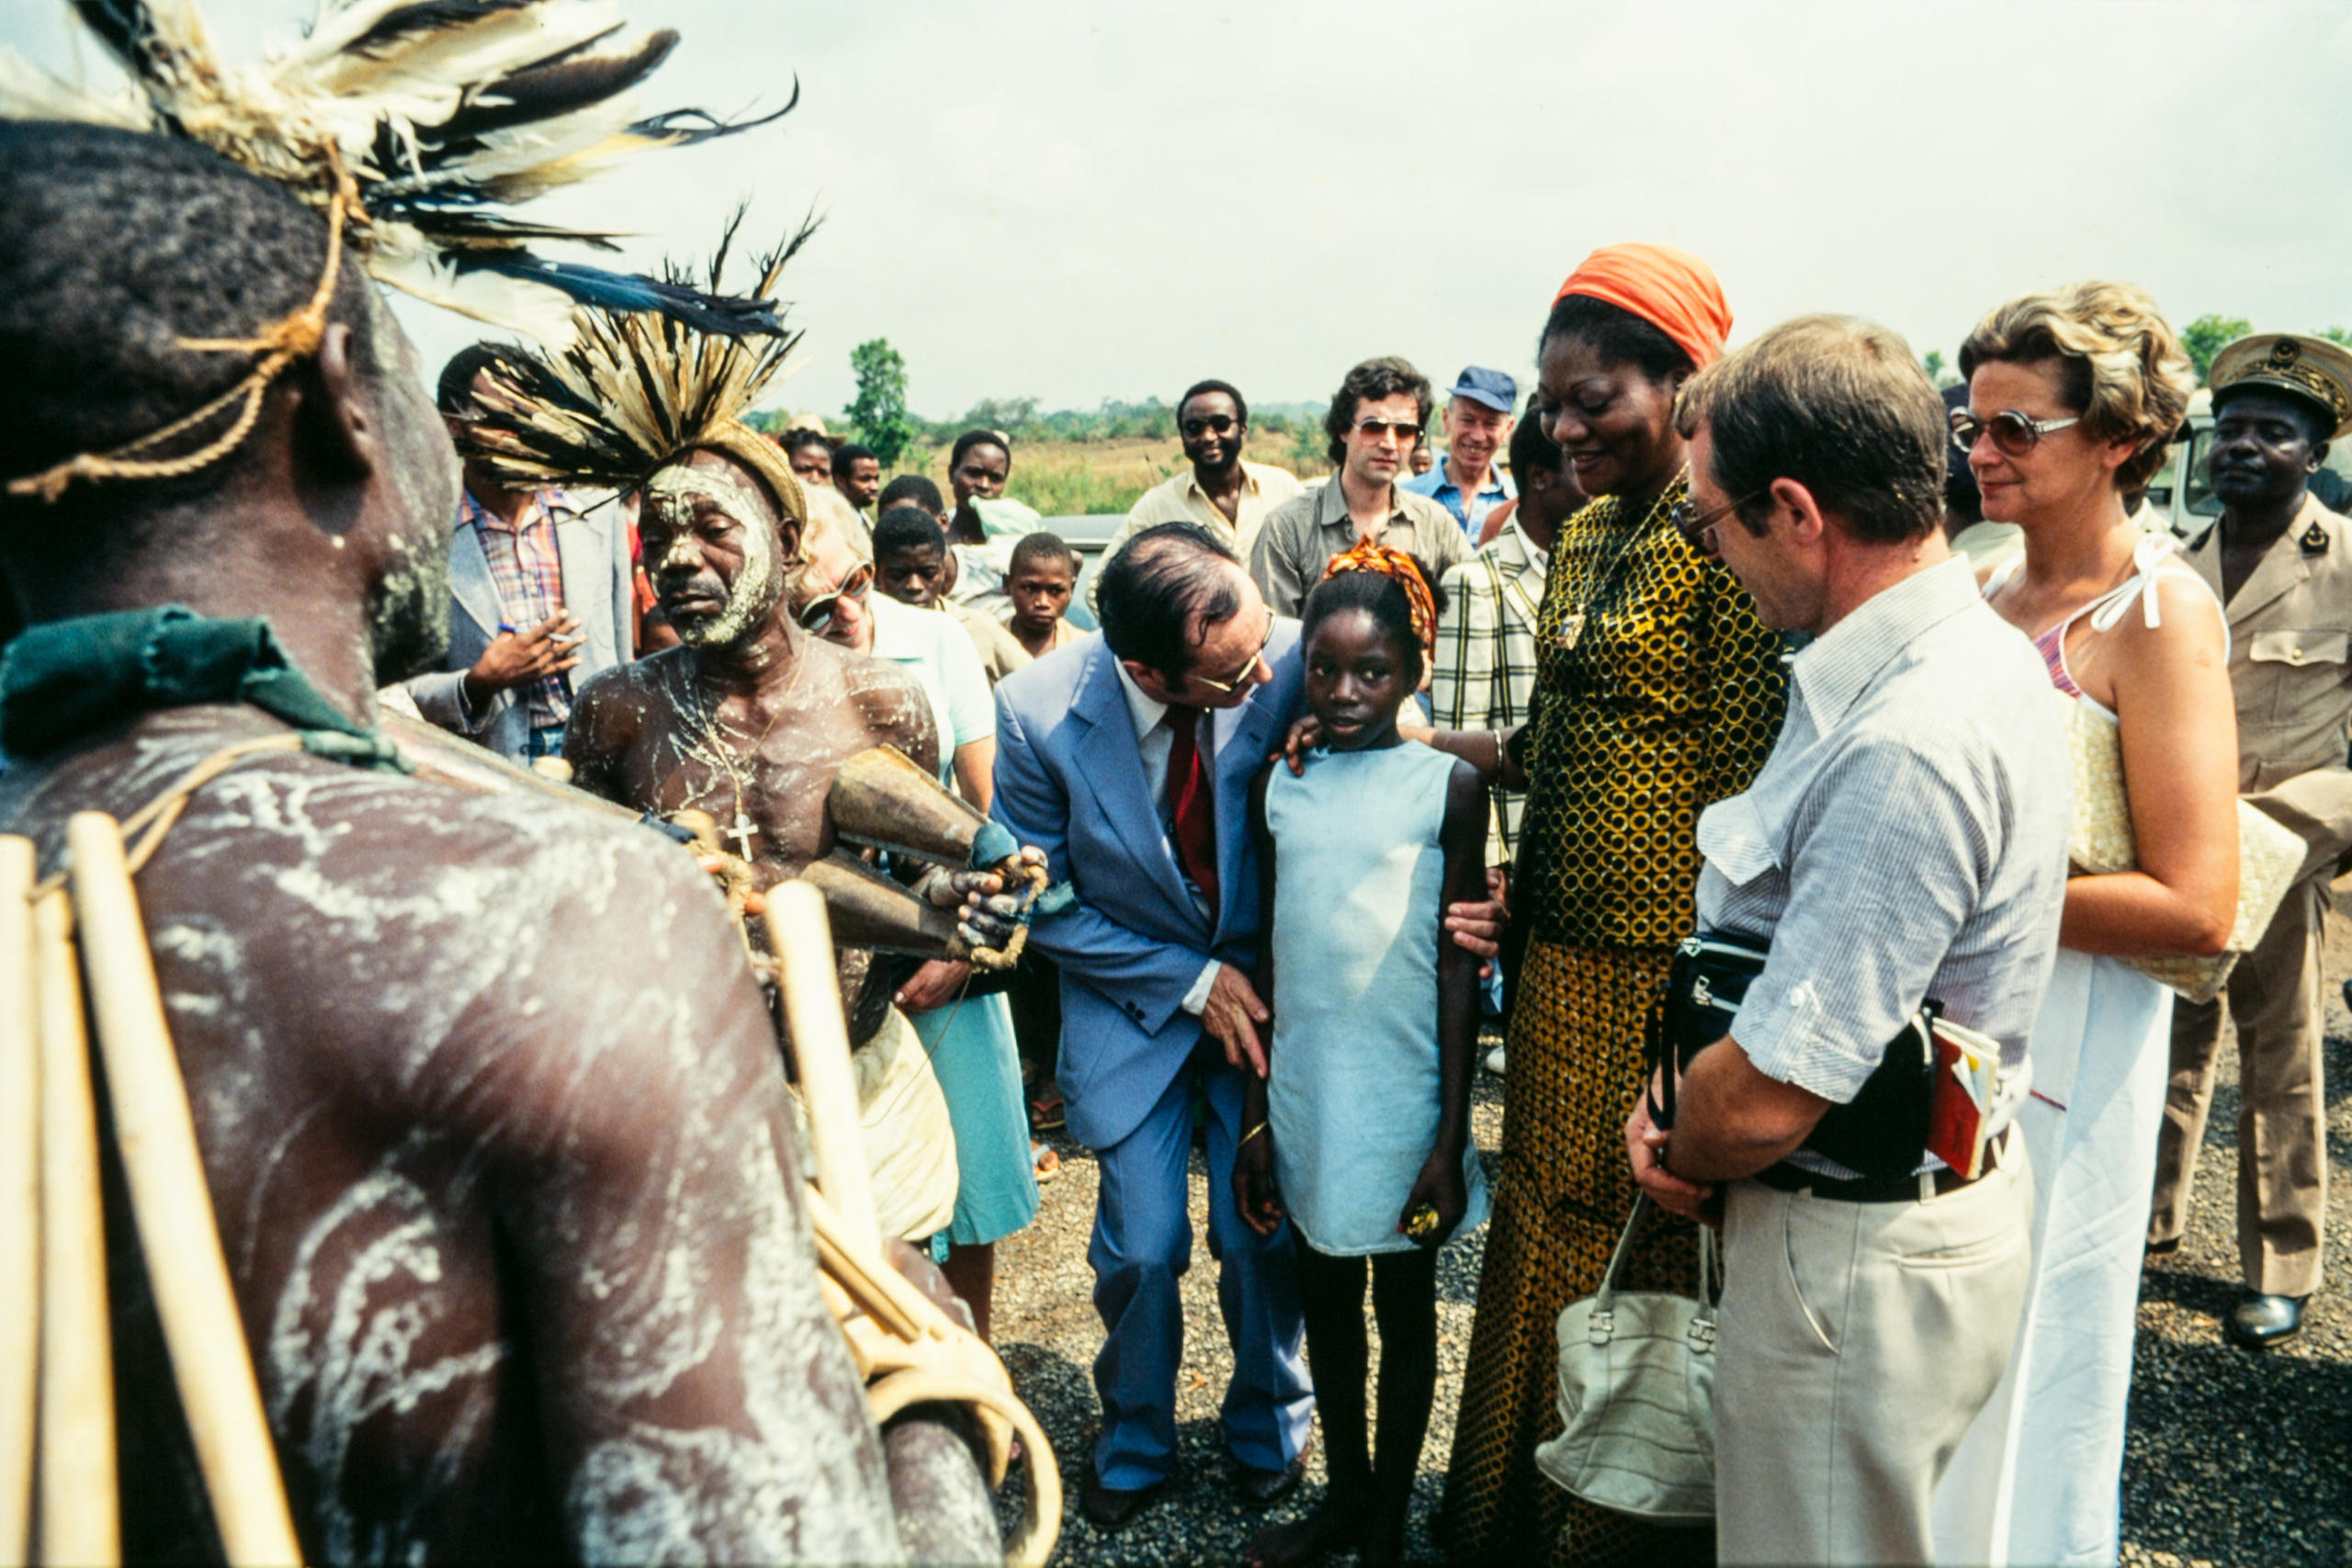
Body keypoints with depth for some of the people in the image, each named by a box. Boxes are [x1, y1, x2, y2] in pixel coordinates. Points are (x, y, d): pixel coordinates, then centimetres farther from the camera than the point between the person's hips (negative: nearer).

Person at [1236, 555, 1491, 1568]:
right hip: (1304, 1094, 4)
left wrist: (1451, 1137, -9)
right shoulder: (1279, 785, 2)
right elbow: (1269, 960, 6)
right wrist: (1255, 1118, 6)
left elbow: (1459, 966, -7)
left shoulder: (1448, 786, -8)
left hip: (1405, 1094, -3)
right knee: (1324, 1296, 18)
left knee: (1405, 1303, 13)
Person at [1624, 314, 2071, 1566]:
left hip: (1856, 1269, -9)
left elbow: (1767, 1100, -29)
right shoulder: (1965, 652, 2)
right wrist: (1674, 1096, 0)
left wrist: (1684, 1160, -7)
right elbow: (1766, 932, 10)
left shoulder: (1910, 747, -32)